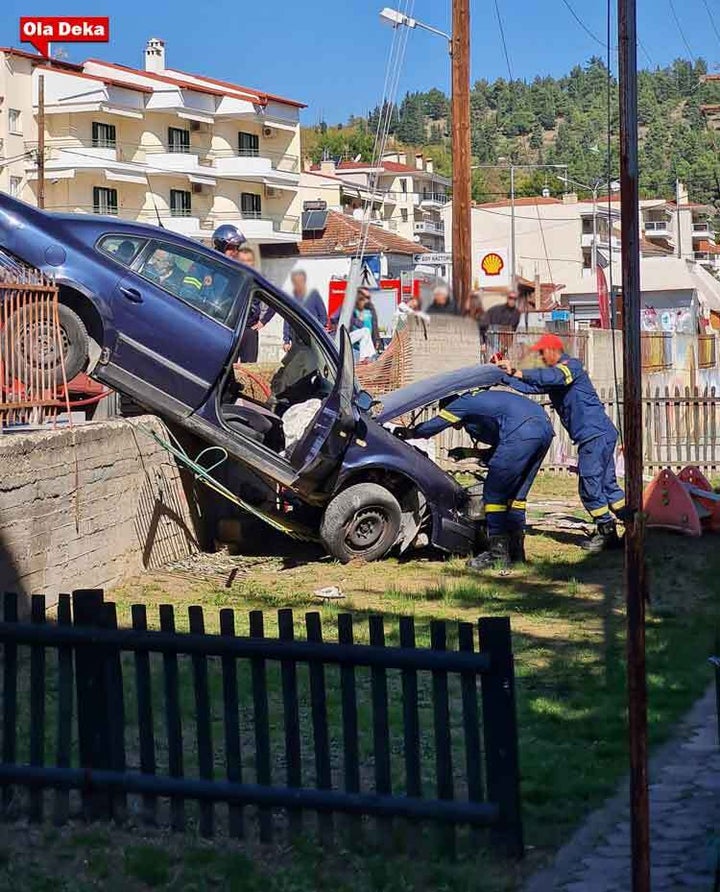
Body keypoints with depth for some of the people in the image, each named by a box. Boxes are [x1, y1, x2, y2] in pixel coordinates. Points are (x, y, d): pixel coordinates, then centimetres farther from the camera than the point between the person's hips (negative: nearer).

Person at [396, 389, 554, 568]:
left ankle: (498, 552, -1)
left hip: (523, 432, -9)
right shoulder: (482, 400, 38)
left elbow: (433, 426, 17)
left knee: (494, 493, 0)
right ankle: (515, 550, 21)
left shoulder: (462, 403, 14)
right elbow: (501, 447, 39)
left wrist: (409, 433, 33)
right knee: (516, 494, 18)